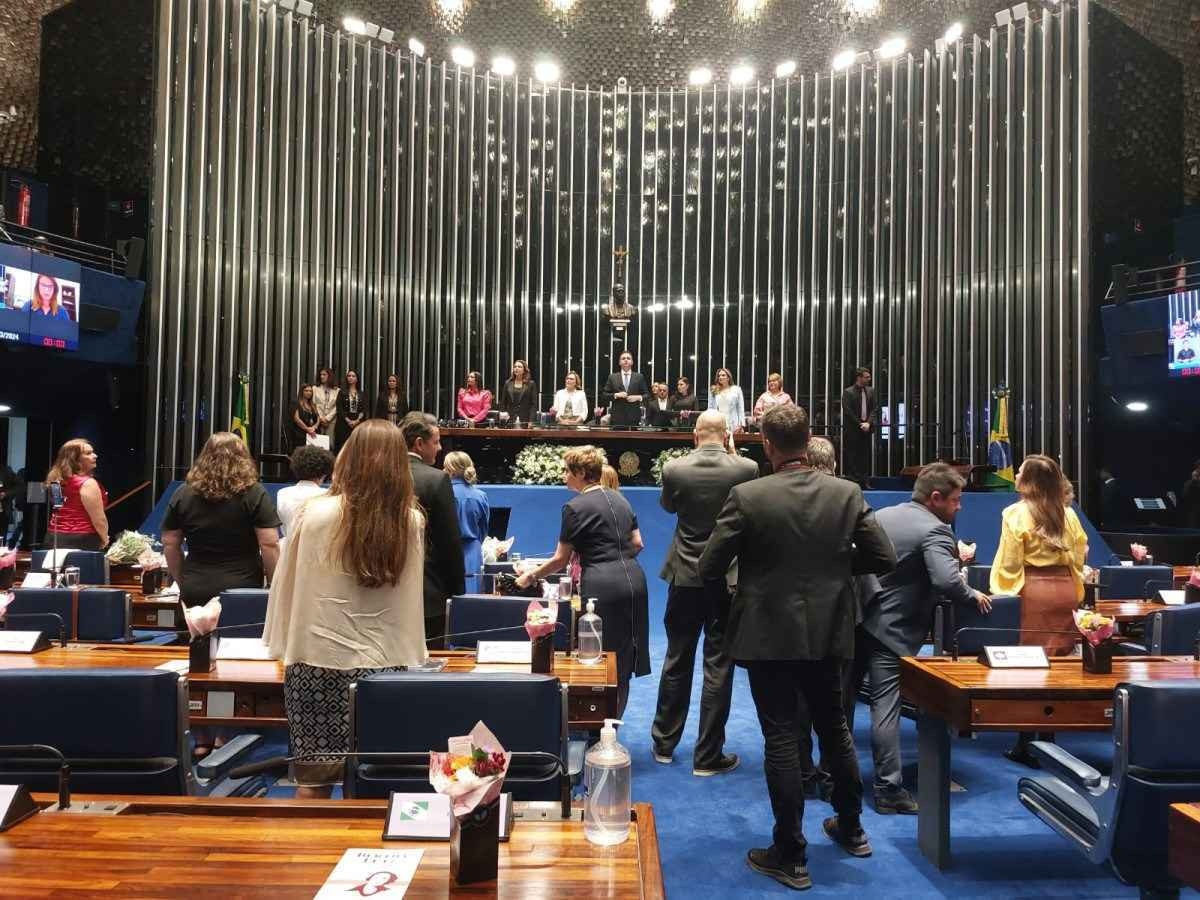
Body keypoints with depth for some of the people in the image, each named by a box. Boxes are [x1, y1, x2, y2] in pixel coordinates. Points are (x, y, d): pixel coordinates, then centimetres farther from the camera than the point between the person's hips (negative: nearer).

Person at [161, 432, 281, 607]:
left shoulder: (182, 495, 4)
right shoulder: (254, 494, -6)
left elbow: (170, 545, 9)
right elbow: (269, 544, -11)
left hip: (195, 592, 3)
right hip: (244, 590, -3)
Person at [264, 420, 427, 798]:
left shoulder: (315, 514, -7)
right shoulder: (411, 522, -4)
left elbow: (286, 584, 4)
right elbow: (412, 596, 4)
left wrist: (283, 645, 16)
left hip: (316, 661, -1)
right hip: (382, 664, 1)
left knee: (313, 781, 10)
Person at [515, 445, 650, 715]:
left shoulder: (575, 507, -6)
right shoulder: (620, 499, 13)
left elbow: (560, 560, -2)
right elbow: (637, 543, 13)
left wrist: (530, 576, 11)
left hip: (602, 586, -7)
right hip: (633, 579, 7)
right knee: (624, 656, 13)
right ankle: (614, 715, 24)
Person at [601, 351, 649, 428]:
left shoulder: (639, 377, 11)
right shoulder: (612, 377, 10)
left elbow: (647, 395, 10)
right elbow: (604, 395, 7)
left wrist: (638, 397, -9)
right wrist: (616, 395, -9)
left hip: (634, 418, 0)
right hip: (617, 417, 0)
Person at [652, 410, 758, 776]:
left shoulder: (674, 469, -9)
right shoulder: (747, 468, -12)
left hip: (685, 576, 2)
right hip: (729, 578, -1)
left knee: (676, 661, 15)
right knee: (718, 667, 6)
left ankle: (664, 743, 29)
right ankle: (708, 755, 13)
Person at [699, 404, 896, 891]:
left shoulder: (746, 496, -16)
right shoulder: (848, 493, -6)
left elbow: (709, 568, -12)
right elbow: (883, 558, -2)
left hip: (769, 635, -4)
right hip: (828, 632, 4)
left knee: (782, 739, 5)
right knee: (834, 727, 22)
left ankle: (790, 856, 15)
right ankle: (851, 828, 40)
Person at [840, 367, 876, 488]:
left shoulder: (870, 391, 11)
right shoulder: (848, 392, -5)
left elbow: (874, 409, 8)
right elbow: (848, 411, -10)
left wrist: (868, 423, -7)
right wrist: (859, 424, -11)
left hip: (866, 428, 5)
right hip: (852, 430, -5)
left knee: (865, 456, 6)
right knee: (852, 456, -2)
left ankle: (864, 481, 10)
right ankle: (852, 481, 2)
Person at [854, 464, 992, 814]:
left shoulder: (880, 515, 11)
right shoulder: (935, 529, -13)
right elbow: (946, 581, -26)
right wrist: (974, 597, -8)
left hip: (856, 619, 8)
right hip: (891, 630, -7)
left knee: (844, 698, 17)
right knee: (885, 708, -3)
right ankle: (888, 790, 4)